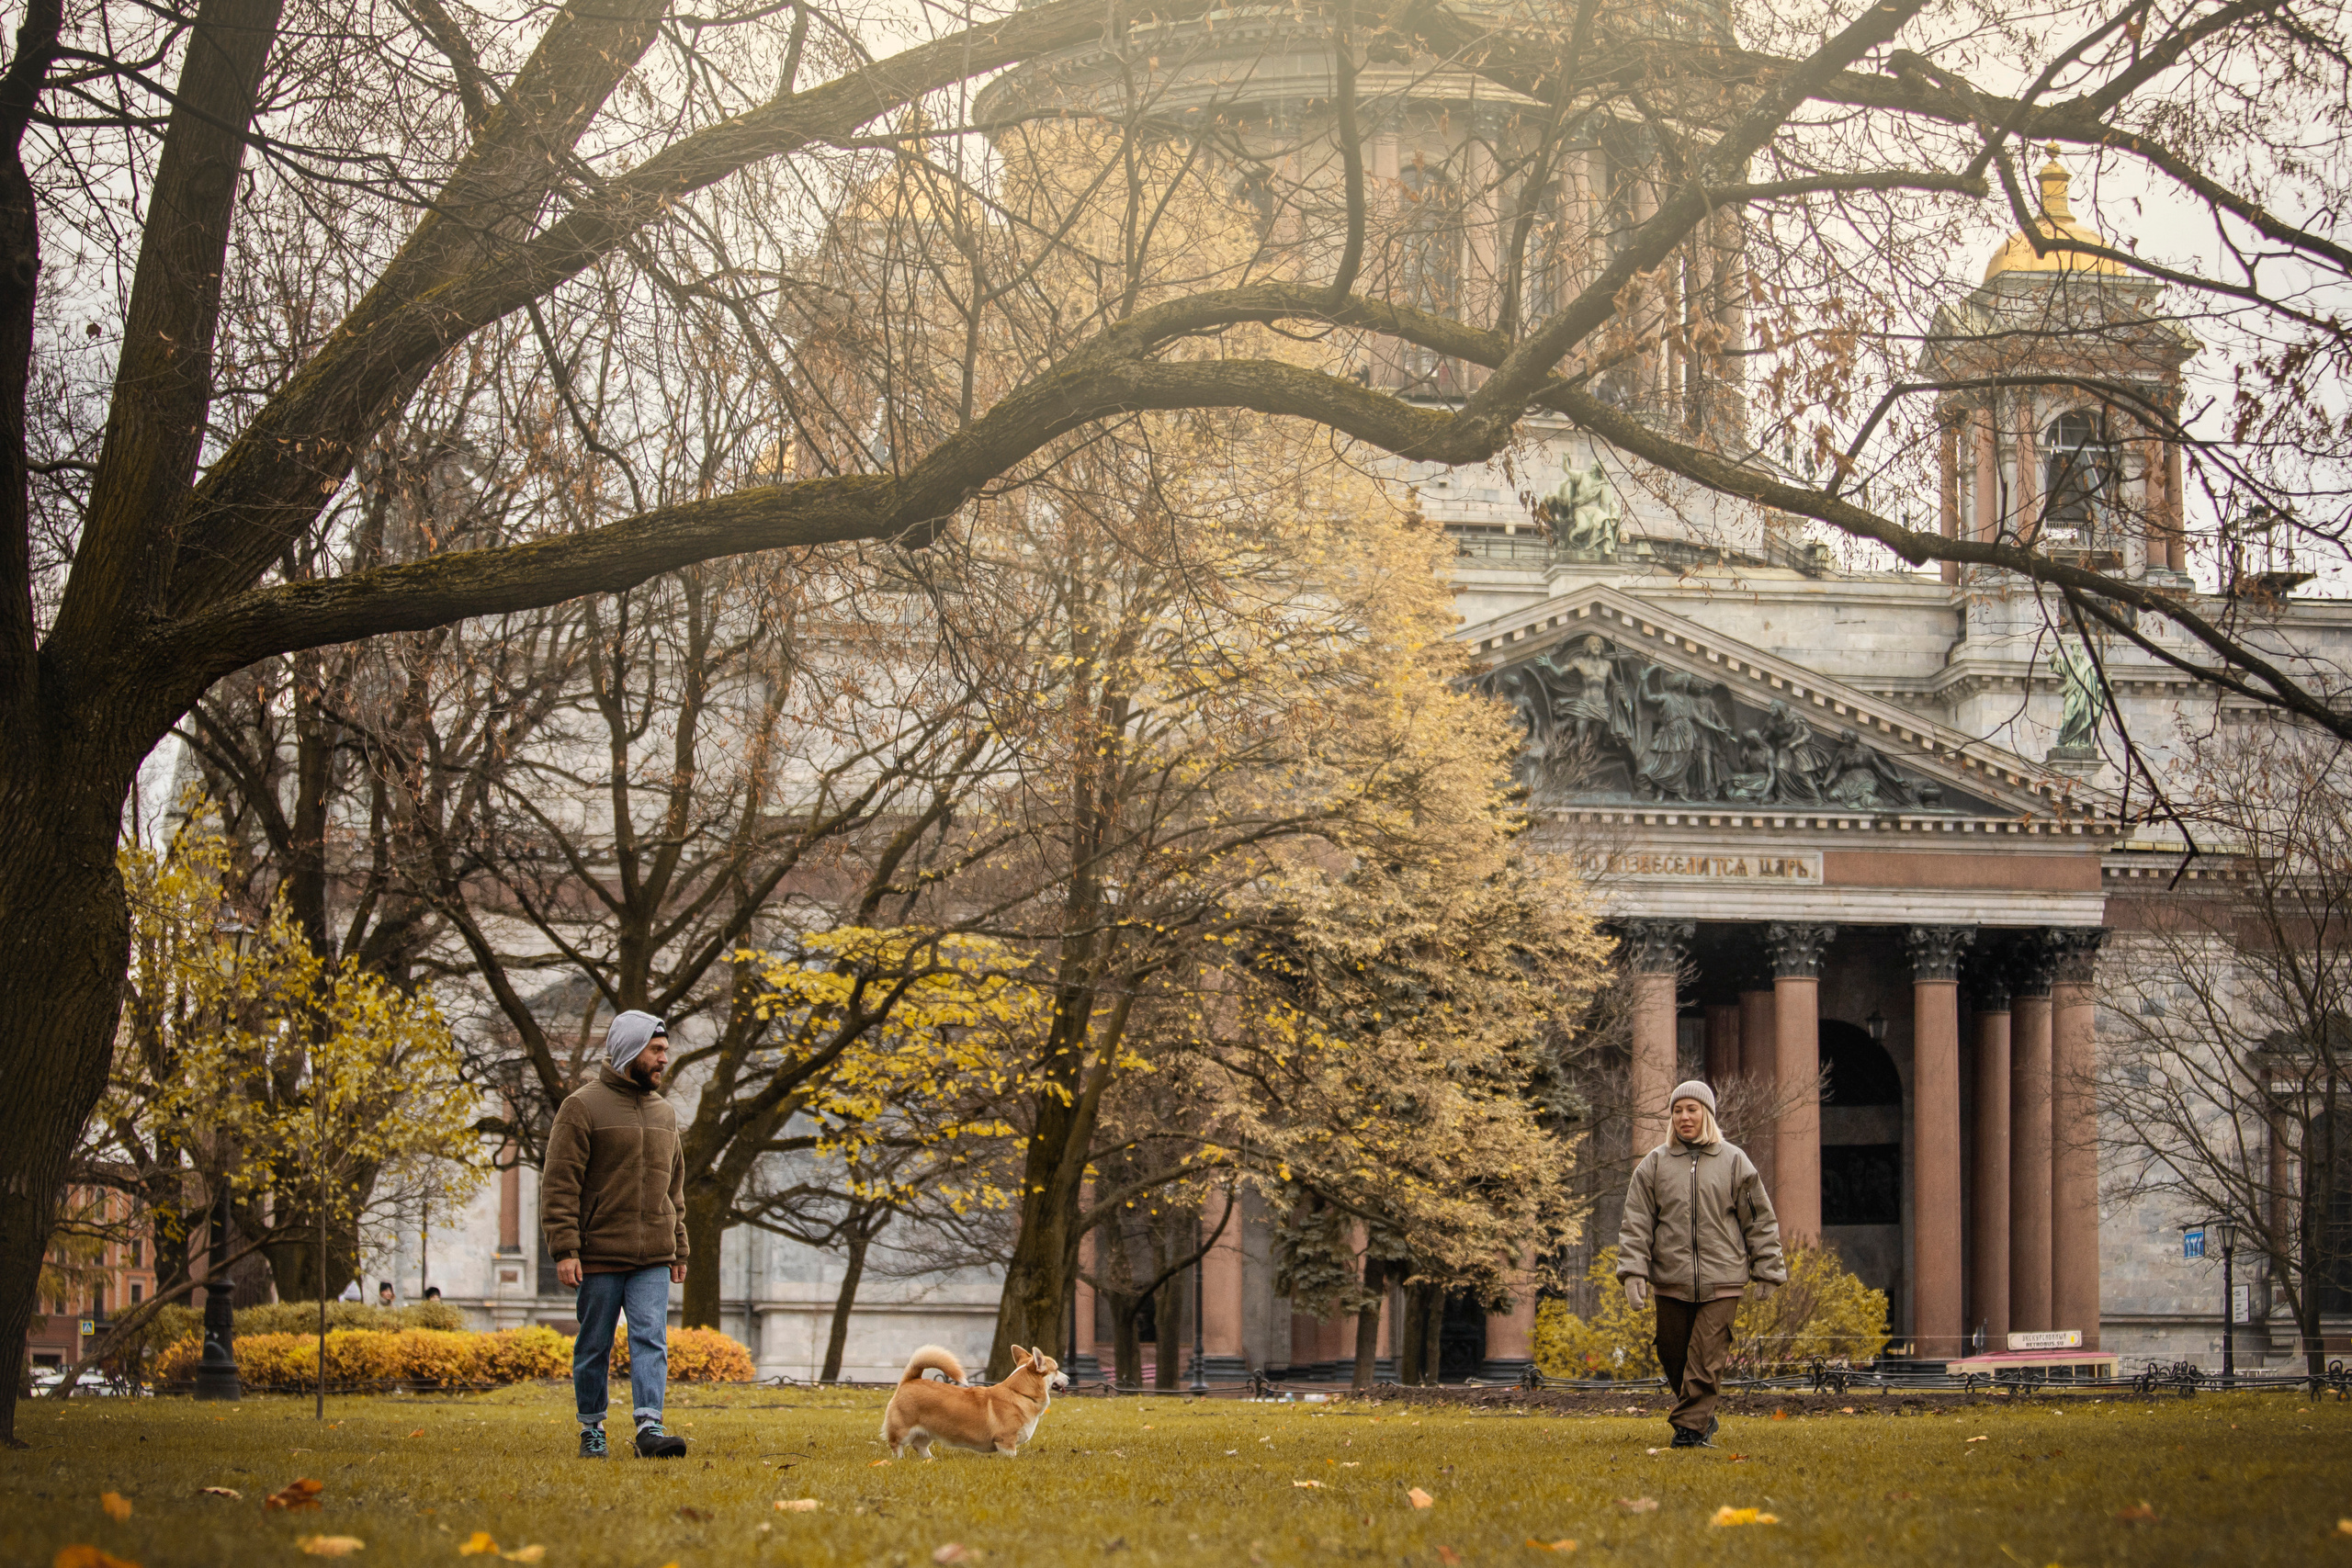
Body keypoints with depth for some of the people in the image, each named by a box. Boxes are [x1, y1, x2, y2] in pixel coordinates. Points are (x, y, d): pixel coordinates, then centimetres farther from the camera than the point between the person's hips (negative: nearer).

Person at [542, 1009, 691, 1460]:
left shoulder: (664, 1113, 16)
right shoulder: (583, 1107, -4)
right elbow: (558, 1183, -8)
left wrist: (679, 1251, 17)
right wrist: (565, 1249, -15)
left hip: (653, 1258, 4)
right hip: (599, 1256, -4)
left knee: (651, 1339, -8)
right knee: (594, 1346, 4)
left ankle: (649, 1427, -15)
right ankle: (592, 1431, 14)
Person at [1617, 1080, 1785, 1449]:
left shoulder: (1734, 1162, 7)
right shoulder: (1654, 1164, 8)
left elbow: (1759, 1220, 10)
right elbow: (1636, 1222, 5)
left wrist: (1766, 1271, 7)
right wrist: (1632, 1270, -5)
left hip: (1721, 1280, -2)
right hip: (1671, 1280, 2)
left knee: (1706, 1357, -8)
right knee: (1673, 1355, 5)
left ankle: (1690, 1426, -3)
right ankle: (1702, 1418, 24)